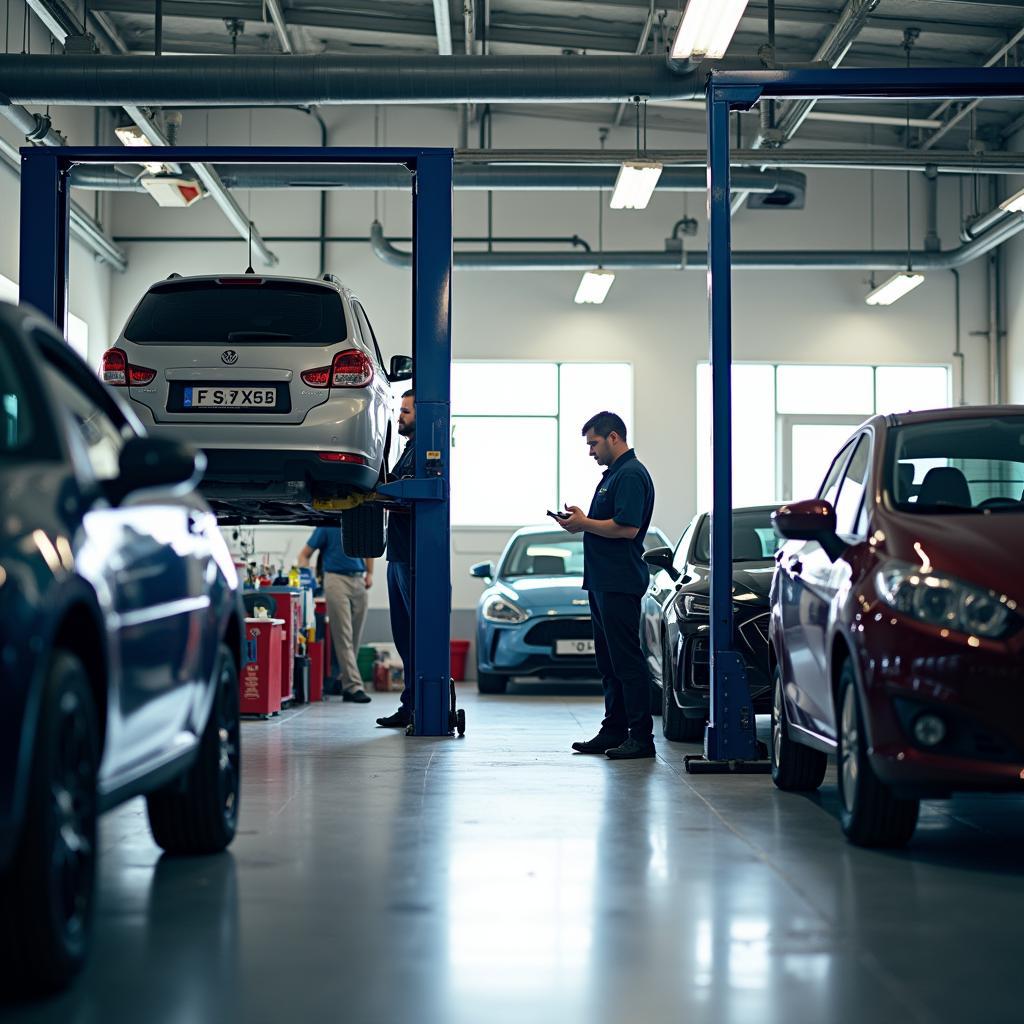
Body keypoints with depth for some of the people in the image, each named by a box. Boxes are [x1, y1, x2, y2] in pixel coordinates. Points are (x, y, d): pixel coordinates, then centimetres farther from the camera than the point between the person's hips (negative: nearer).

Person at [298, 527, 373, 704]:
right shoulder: (327, 527, -2)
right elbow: (304, 554, 0)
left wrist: (370, 573, 14)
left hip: (359, 581, 5)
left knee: (356, 636, 7)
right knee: (343, 637, -7)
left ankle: (344, 682, 19)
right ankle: (353, 687, -10)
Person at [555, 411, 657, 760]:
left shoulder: (631, 474, -13)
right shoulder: (613, 473, 21)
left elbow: (627, 527, -23)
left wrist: (584, 523, -12)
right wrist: (580, 520, 9)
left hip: (620, 583, -11)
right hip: (603, 582, 11)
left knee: (627, 661, -9)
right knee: (609, 662, 13)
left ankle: (641, 736, -7)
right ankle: (614, 730, 18)